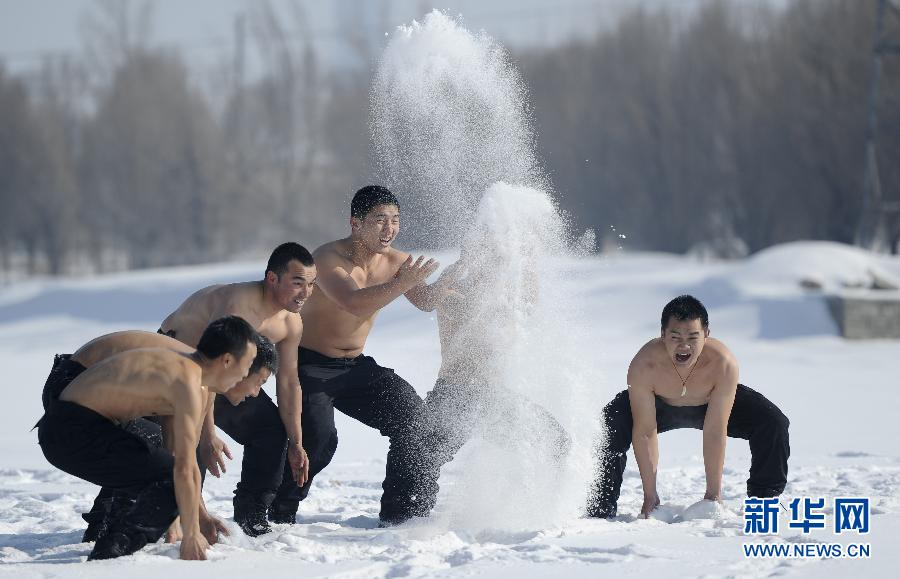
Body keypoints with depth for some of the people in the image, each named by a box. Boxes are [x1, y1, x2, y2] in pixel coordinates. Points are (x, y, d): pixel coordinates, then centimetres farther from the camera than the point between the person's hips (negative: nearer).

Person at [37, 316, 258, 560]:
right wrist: (190, 535, -15)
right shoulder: (188, 384, -18)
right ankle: (111, 552, -18)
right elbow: (184, 469, -20)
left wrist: (200, 515, 20)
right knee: (171, 478, -13)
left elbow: (179, 454, 20)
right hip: (75, 431, -11)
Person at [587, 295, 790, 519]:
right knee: (610, 428, -24)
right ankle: (601, 511, -9)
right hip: (659, 406, 0)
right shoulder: (643, 366, -39)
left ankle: (764, 499, 4)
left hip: (711, 405, 1)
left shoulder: (724, 364, -39)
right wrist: (650, 496, -27)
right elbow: (645, 433, -30)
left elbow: (715, 432, -33)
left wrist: (713, 493, -29)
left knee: (774, 423, -17)